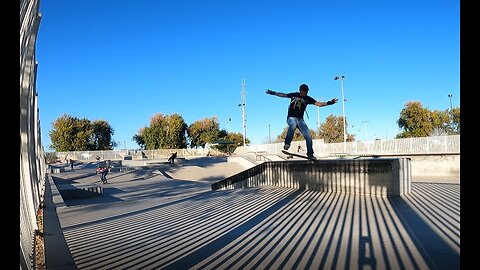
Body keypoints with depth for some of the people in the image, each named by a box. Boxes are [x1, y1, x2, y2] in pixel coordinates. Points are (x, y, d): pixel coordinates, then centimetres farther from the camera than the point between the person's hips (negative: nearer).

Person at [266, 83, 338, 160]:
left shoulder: (308, 99, 4)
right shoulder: (294, 95, 4)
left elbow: (318, 104, -3)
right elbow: (283, 95, 13)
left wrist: (329, 103, -14)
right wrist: (272, 93, 10)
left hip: (300, 119, 3)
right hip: (291, 117, -3)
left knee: (308, 136, -8)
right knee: (293, 125, -40)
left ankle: (310, 154, 5)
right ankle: (287, 144, -36)